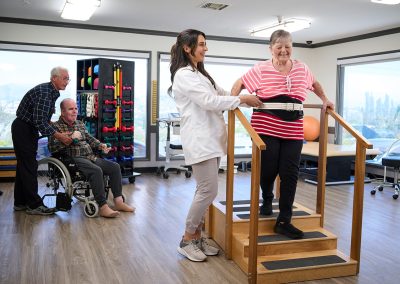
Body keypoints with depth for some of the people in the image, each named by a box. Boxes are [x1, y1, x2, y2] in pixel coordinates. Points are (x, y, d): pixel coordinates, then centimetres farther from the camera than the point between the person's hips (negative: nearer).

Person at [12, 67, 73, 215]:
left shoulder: (52, 92, 8)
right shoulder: (43, 92, -24)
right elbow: (40, 121, -30)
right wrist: (59, 136, -27)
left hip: (30, 129, 10)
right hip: (23, 129, -10)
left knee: (24, 165, 13)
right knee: (29, 166, -7)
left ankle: (20, 203, 21)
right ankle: (34, 205, -2)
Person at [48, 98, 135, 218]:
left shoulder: (80, 124, 22)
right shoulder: (56, 126, -1)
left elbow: (89, 138, 28)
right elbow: (52, 147, -15)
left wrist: (100, 145, 8)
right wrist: (70, 138, -19)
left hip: (90, 156, 8)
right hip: (74, 158, -8)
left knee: (115, 167, -6)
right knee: (96, 170, -34)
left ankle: (118, 201, -6)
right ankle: (103, 207, -31)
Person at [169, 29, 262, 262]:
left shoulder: (200, 73, 21)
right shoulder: (184, 75, -10)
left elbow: (220, 93, 20)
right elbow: (210, 101, -17)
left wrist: (249, 97, 7)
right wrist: (243, 100, -12)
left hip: (211, 138, 9)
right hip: (199, 140, -9)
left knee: (206, 190, 10)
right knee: (208, 191, -8)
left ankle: (197, 236, 20)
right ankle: (187, 240, 7)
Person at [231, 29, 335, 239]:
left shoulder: (302, 69, 13)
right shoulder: (261, 69, 2)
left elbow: (314, 84, 31)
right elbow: (240, 83, 12)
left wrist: (324, 99, 27)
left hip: (293, 130, 3)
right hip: (266, 128, -3)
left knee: (290, 174, -2)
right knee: (268, 170, -1)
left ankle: (284, 222, 6)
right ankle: (266, 200, 34)